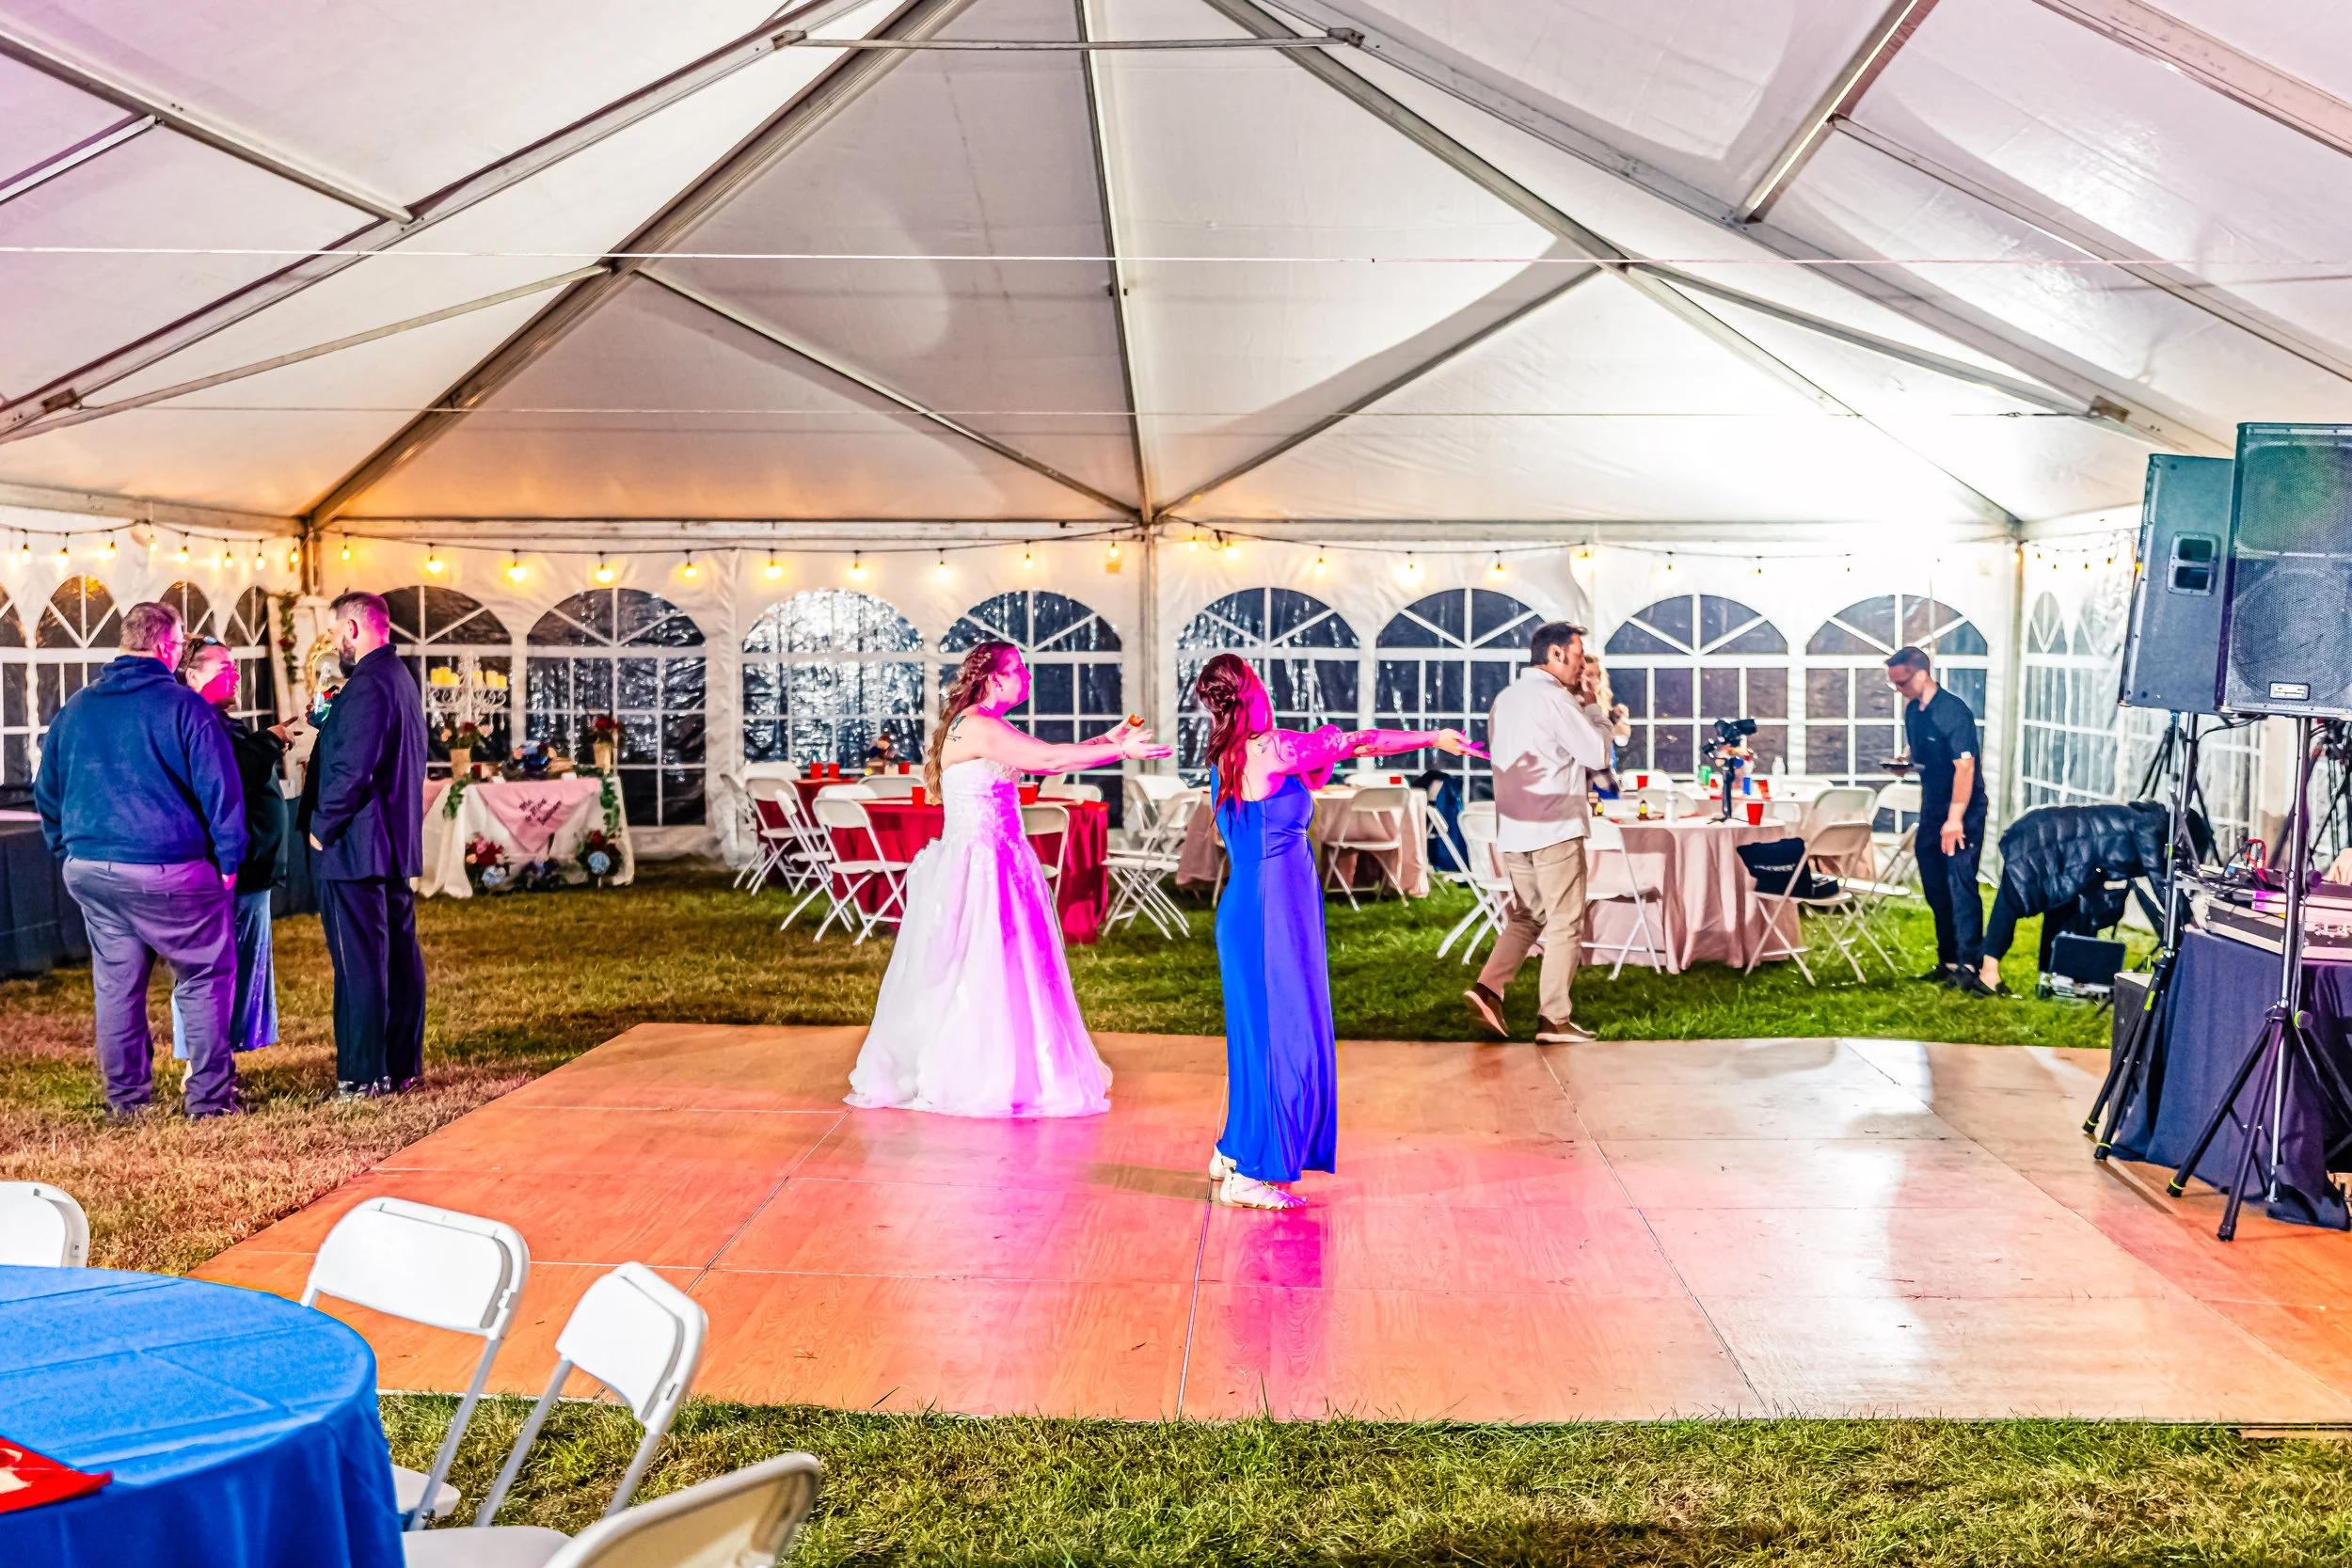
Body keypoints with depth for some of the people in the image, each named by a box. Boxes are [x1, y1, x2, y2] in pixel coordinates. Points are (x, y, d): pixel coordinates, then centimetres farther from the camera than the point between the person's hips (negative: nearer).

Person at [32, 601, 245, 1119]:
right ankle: (209, 1096, 3)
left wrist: (68, 851, 24)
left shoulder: (76, 708, 10)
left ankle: (126, 1097, 19)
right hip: (167, 871, -6)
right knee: (205, 978, 4)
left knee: (116, 983, 13)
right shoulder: (184, 706, -9)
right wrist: (229, 859, -4)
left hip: (90, 871, 6)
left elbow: (47, 790, 19)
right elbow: (220, 787, -11)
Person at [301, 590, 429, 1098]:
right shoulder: (401, 678, 15)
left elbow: (352, 771, -23)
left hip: (356, 847, -10)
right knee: (399, 955, 12)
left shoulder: (366, 685, -17)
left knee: (358, 962, -6)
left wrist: (322, 826, -12)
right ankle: (402, 1064, 20)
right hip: (398, 843, 10)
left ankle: (364, 1074, -3)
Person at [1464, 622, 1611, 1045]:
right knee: (1566, 926, 0)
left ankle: (1488, 988, 1)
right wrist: (1594, 706, 3)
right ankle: (1554, 1020, 1)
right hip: (1554, 829, -8)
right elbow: (1597, 755, -9)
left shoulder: (1505, 699, 14)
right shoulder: (1554, 697, -13)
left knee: (1526, 917, 17)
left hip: (1513, 829, 8)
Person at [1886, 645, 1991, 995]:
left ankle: (1970, 965, -16)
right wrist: (1904, 762, 4)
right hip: (1932, 809, 9)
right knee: (1935, 887, 12)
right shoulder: (1912, 711, 7)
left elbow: (1964, 766, -24)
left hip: (1962, 811, -9)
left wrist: (1955, 818, -27)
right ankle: (1949, 961, 21)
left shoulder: (1953, 712, -19)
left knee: (1961, 884, -15)